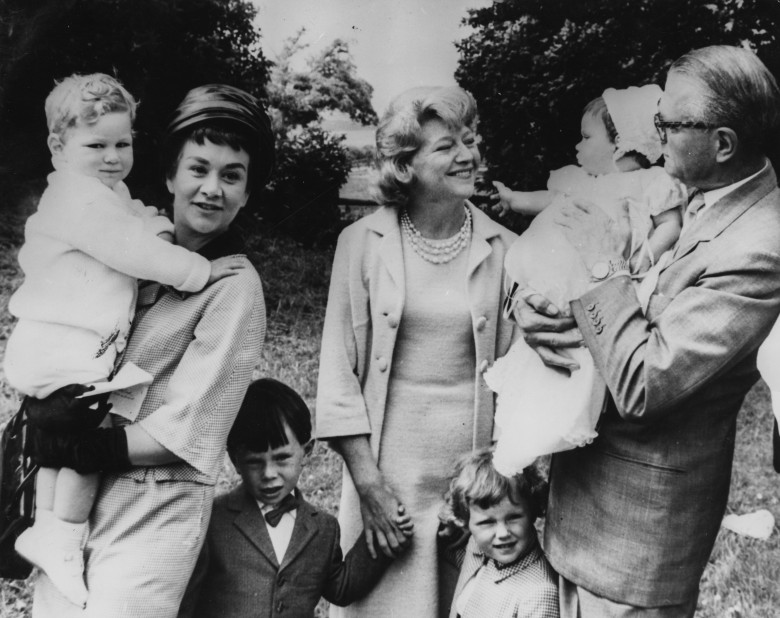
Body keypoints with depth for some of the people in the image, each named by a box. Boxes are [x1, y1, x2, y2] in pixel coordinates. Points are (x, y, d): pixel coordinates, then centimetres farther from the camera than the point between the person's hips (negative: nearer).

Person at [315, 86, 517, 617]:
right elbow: (340, 373, -4)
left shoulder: (503, 250, -1)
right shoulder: (363, 243, -5)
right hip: (387, 470, -1)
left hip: (476, 474, 2)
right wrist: (368, 482, -9)